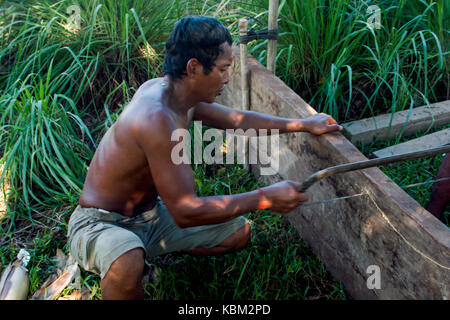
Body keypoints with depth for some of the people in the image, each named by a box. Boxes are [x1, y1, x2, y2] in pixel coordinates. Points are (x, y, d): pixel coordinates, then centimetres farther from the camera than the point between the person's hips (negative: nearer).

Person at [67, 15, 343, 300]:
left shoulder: (178, 92, -5)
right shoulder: (157, 118, -33)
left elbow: (234, 119, 11)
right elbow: (185, 212, -31)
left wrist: (302, 124, 12)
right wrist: (265, 198, -24)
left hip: (150, 217, 9)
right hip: (100, 223, -8)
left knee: (238, 232, 9)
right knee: (127, 266, -43)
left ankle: (147, 251, 18)